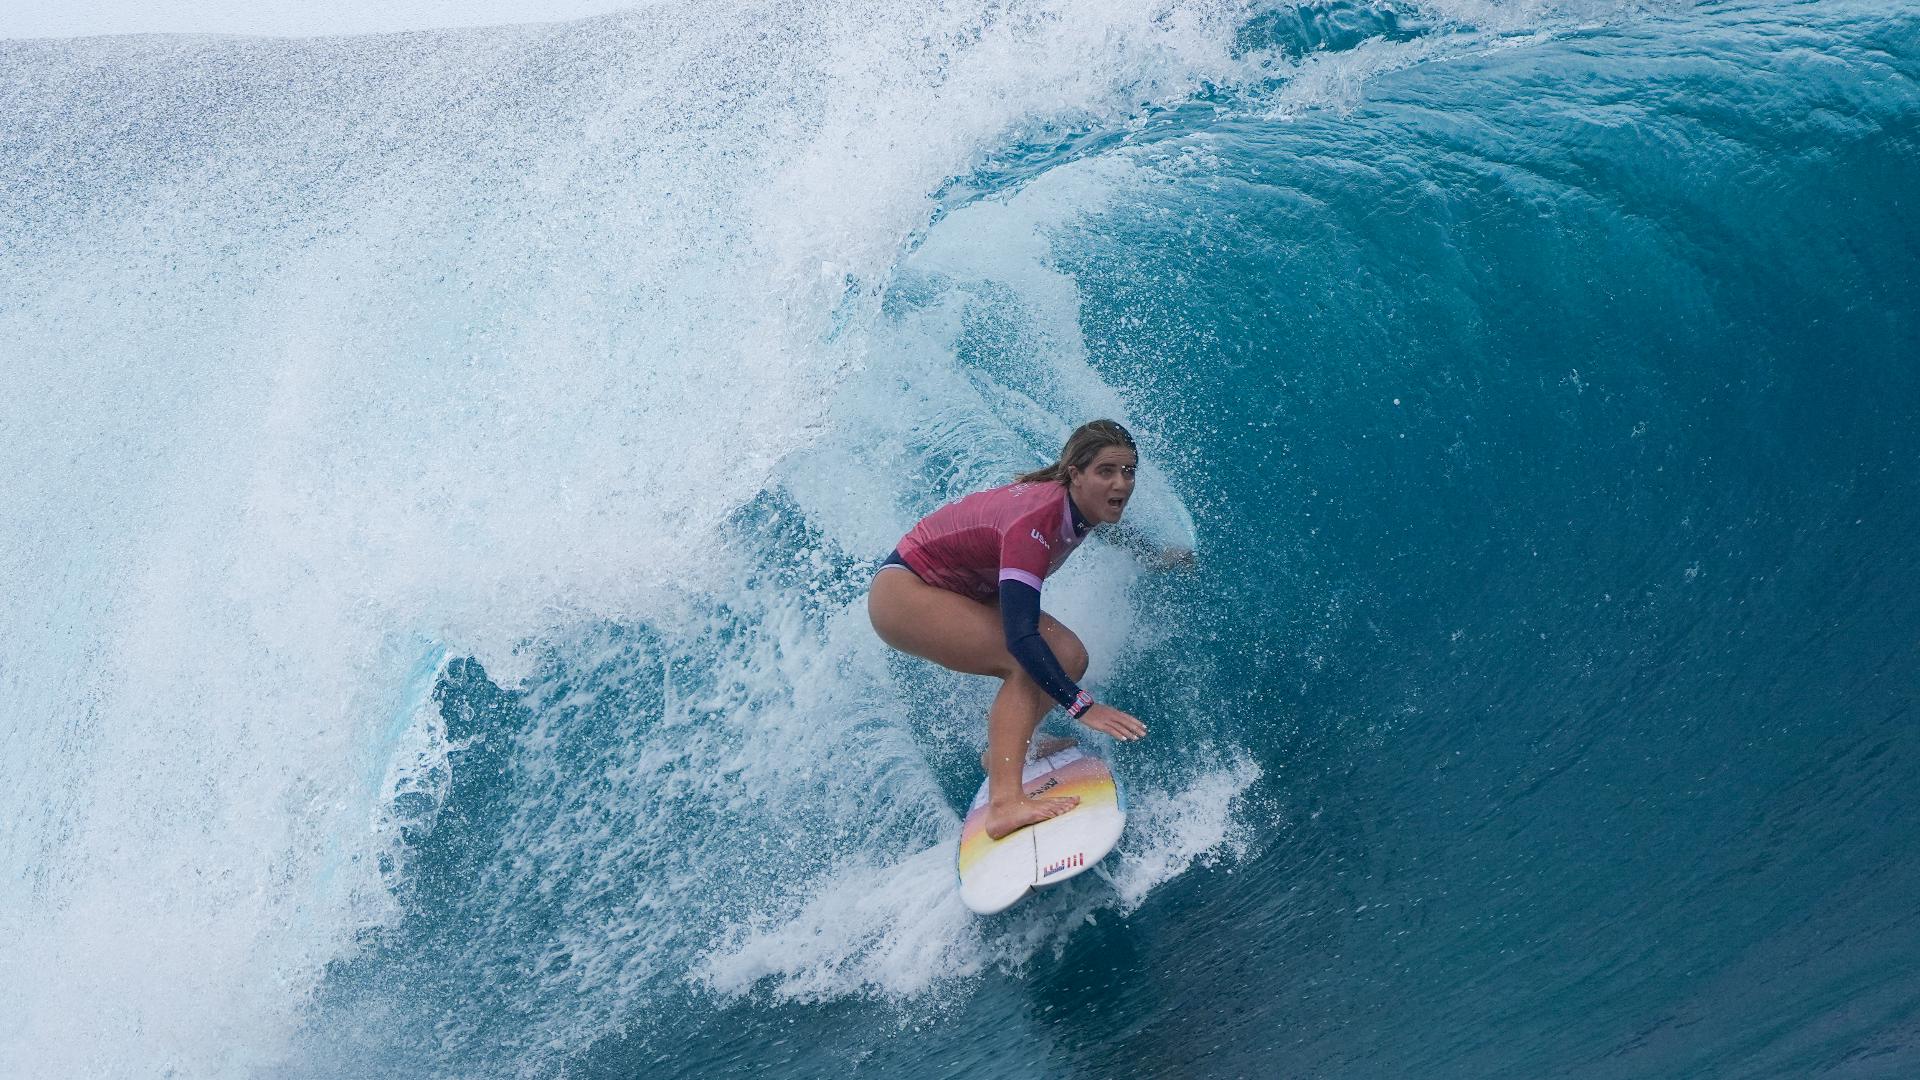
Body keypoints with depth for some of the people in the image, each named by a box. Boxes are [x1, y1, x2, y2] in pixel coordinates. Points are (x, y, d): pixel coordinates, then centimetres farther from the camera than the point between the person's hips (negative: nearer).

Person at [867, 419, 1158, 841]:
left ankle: (1004, 750, 17)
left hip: (963, 591, 9)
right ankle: (1005, 803, -35)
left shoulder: (1081, 504, -8)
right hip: (903, 591, -9)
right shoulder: (1034, 522, -34)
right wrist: (1081, 705, -45)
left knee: (1068, 657, -2)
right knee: (1030, 661, -26)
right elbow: (1021, 636, -40)